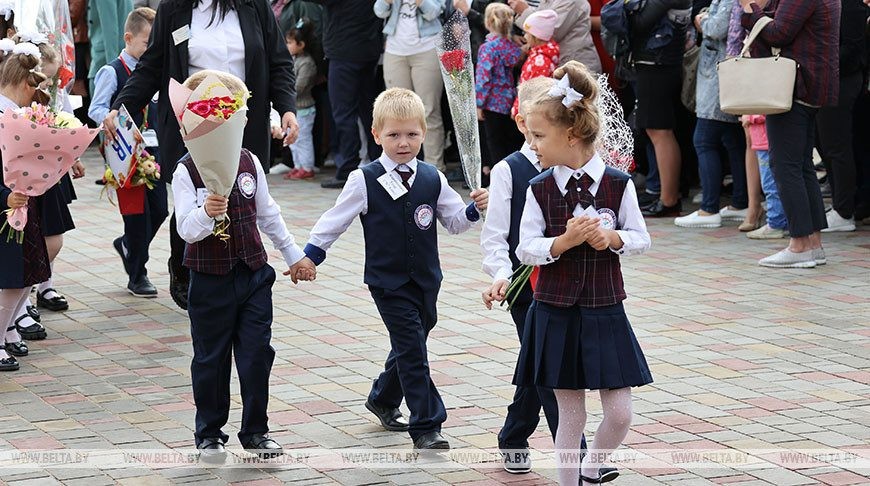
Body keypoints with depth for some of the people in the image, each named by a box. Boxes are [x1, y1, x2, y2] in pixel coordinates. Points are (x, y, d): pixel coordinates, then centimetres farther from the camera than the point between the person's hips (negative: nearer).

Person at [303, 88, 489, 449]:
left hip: (426, 281, 4)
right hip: (388, 282, -4)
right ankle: (425, 426, -5)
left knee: (409, 346, 16)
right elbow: (335, 221, 0)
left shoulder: (433, 179, 2)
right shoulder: (364, 181, -8)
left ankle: (383, 400, 41)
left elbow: (455, 222, 10)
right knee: (412, 348, -10)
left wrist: (475, 208, -9)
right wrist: (308, 257, -2)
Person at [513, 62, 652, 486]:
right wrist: (564, 241, -21)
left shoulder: (617, 184, -6)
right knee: (570, 414, 7)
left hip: (604, 311, 0)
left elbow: (641, 239, 3)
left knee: (619, 414, 1)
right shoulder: (539, 189, -4)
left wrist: (613, 238, -17)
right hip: (555, 312, 0)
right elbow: (525, 249, -4)